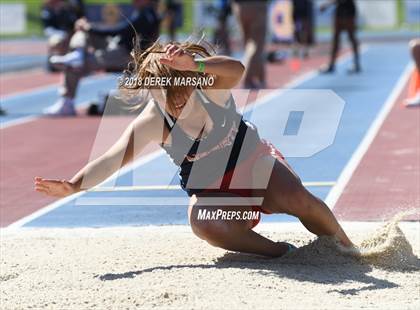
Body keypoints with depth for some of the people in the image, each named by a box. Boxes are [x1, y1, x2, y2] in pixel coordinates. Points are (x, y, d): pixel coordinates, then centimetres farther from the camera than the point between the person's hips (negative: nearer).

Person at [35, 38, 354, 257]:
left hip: (255, 163, 0)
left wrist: (195, 64, -66)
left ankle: (348, 250, 1)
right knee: (203, 221, -35)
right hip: (214, 193, 0)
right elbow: (113, 158, -29)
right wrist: (73, 186, -46)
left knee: (298, 200, -27)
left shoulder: (208, 84, -23)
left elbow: (236, 70, -46)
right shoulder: (152, 123, -20)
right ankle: (282, 252, -22)